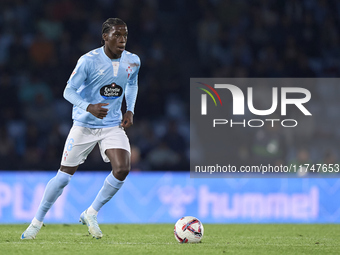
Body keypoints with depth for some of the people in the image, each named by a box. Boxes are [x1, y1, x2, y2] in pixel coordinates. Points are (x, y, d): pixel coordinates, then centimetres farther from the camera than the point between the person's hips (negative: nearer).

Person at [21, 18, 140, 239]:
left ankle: (91, 214, 1)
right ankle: (37, 222, 20)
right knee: (65, 175, 0)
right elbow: (69, 91, -14)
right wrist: (89, 107, -31)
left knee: (122, 169, -19)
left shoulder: (133, 61, -3)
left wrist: (130, 110, 3)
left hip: (113, 125, 3)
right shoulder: (89, 61, -17)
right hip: (84, 125, -3)